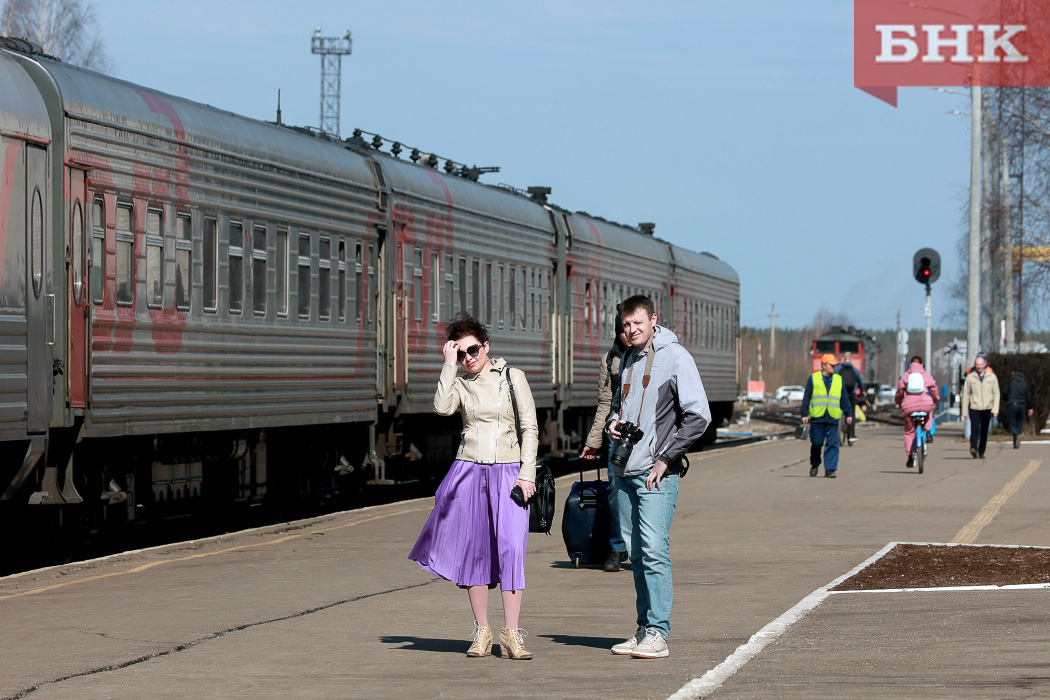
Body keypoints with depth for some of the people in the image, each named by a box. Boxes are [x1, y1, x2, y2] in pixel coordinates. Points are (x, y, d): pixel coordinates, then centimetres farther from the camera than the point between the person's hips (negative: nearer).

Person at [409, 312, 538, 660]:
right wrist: (448, 365, -8)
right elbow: (442, 407, -13)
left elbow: (530, 429, 3)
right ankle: (482, 631, 10)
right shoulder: (460, 383, 9)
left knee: (510, 548, -13)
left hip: (508, 472, -2)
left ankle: (511, 634, -12)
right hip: (469, 471, 2)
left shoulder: (512, 377, 4)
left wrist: (527, 473, -6)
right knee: (474, 550, 2)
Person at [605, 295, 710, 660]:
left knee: (654, 550, -14)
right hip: (625, 470, 7)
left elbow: (698, 416, -11)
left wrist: (665, 458, -12)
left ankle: (658, 634, -14)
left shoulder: (675, 357, -6)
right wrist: (613, 422, 8)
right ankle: (644, 629, 14)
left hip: (656, 473, -7)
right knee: (636, 554, 9)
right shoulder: (629, 359, 17)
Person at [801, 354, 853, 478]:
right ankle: (815, 465, 26)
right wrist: (805, 414, -1)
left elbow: (844, 399, 16)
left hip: (832, 418, 1)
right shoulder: (813, 379, 3)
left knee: (832, 445, -6)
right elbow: (806, 397, 4)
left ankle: (830, 469, -4)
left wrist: (848, 414, 13)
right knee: (816, 444, 5)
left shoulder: (838, 380, 11)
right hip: (817, 417, -1)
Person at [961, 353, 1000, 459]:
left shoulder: (992, 377, 5)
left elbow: (996, 394, 6)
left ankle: (981, 452, 16)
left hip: (987, 408, 2)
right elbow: (966, 394, 6)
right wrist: (965, 411, 3)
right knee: (975, 429, -19)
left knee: (984, 431, 6)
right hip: (974, 408, -2)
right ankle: (973, 448, -32)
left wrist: (995, 409, -4)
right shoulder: (970, 377, 3)